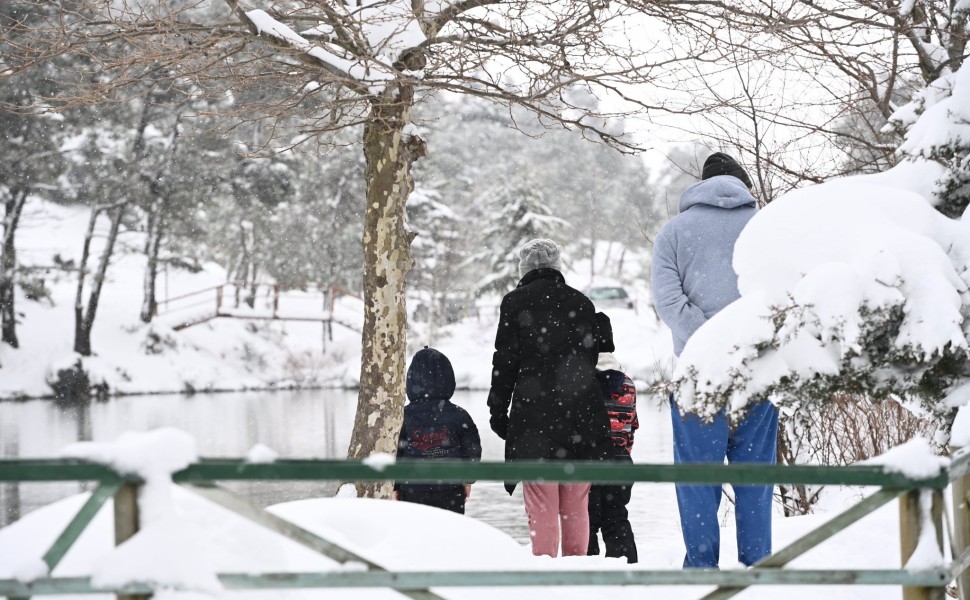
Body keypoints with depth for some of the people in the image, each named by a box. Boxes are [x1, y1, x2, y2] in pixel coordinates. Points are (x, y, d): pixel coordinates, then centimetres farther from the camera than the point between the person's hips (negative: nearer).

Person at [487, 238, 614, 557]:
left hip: (534, 413, -3)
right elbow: (590, 358, 14)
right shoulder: (582, 303, 10)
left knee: (541, 506, -3)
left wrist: (498, 411, 6)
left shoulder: (515, 303, -1)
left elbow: (505, 362, -1)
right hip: (581, 414, 4)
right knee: (576, 505, 9)